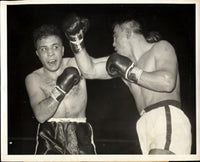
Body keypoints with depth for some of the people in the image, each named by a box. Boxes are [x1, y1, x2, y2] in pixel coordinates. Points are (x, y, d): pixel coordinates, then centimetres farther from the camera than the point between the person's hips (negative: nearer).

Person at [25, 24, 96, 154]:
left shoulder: (76, 65, 4)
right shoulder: (33, 79, 2)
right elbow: (40, 116, -11)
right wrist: (60, 88, -20)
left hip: (80, 133, 0)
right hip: (49, 134, 1)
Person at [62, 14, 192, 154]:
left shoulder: (161, 48, 6)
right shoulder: (123, 61, 23)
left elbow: (167, 82, -13)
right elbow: (89, 71, 17)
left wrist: (130, 71, -6)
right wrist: (77, 40, 7)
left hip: (168, 118, -6)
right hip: (148, 126, 6)